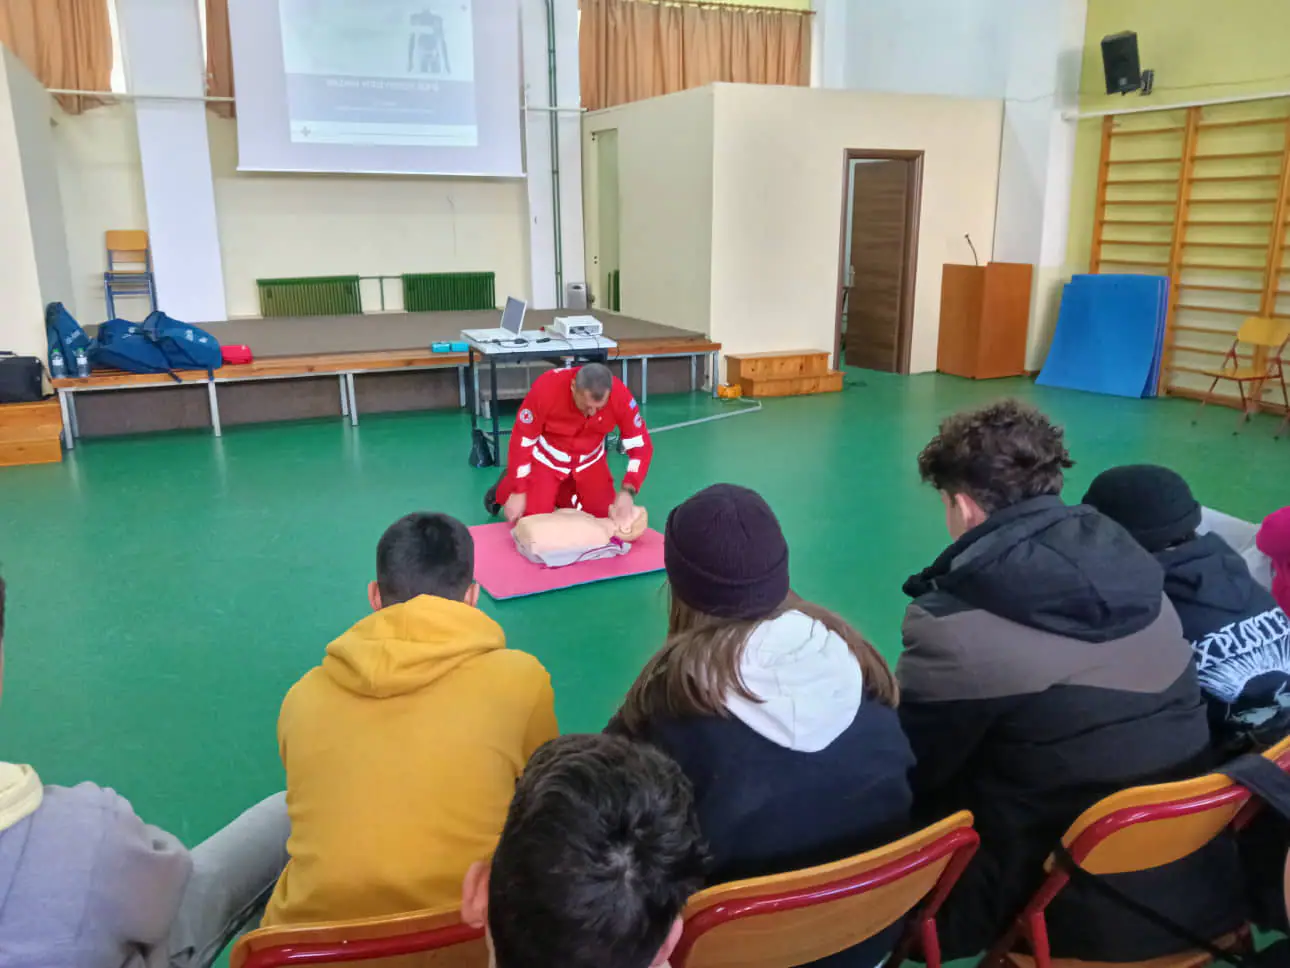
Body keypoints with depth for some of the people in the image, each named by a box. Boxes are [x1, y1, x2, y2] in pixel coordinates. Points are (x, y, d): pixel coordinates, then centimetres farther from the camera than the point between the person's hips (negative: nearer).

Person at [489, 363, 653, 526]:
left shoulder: (619, 395, -29)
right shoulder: (547, 388, -35)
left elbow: (641, 446, -20)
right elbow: (522, 440, -22)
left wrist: (627, 491, -35)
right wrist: (518, 493, -20)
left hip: (589, 460, 3)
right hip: (547, 458, -3)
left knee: (605, 515, 1)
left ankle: (567, 492, 28)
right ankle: (508, 485, 23)